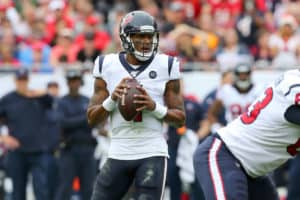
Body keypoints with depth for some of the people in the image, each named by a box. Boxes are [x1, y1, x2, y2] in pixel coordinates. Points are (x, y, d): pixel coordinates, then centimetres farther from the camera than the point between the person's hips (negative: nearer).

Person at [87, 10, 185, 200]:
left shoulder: (165, 66, 0)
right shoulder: (107, 66, 2)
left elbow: (180, 118, 3)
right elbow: (92, 118, 4)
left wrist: (154, 107, -16)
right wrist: (112, 99, -15)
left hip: (152, 154, -2)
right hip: (119, 154, 2)